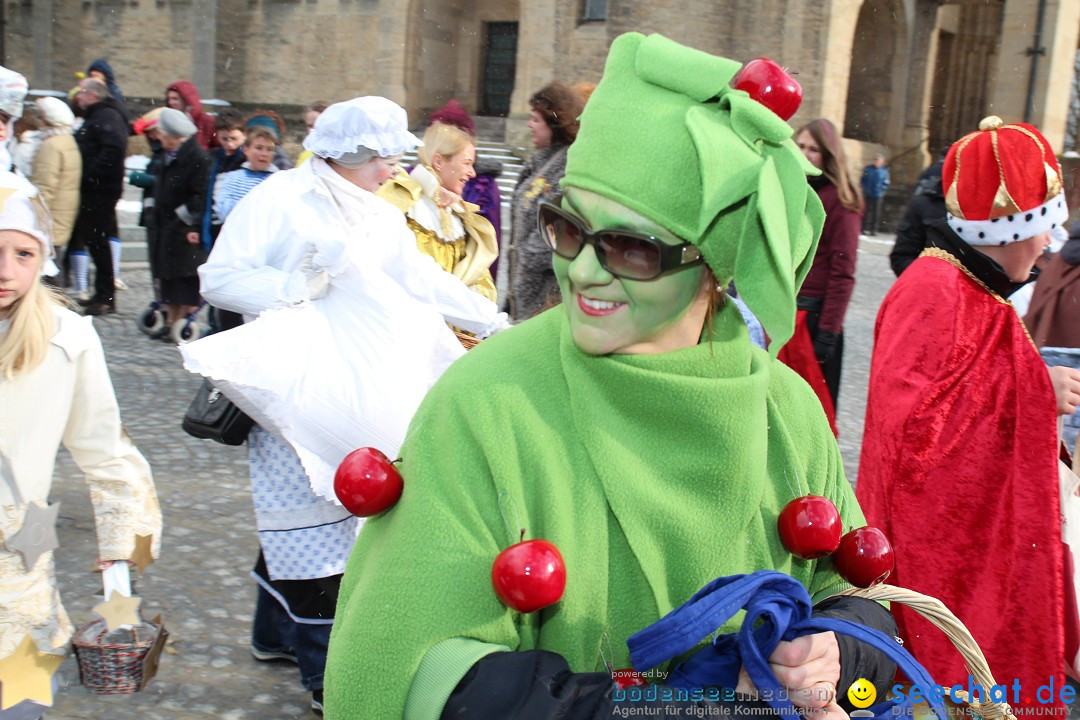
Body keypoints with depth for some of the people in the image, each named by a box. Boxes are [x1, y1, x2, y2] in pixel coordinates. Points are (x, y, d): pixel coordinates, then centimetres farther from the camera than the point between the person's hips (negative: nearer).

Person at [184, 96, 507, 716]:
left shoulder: (381, 216, 11)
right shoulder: (280, 199, -10)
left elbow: (426, 279, 12)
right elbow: (218, 278, -11)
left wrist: (493, 322, 8)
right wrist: (296, 283, -20)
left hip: (350, 387, 7)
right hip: (289, 385, -7)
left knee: (311, 509, 15)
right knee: (309, 520, -4)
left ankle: (276, 634, 33)